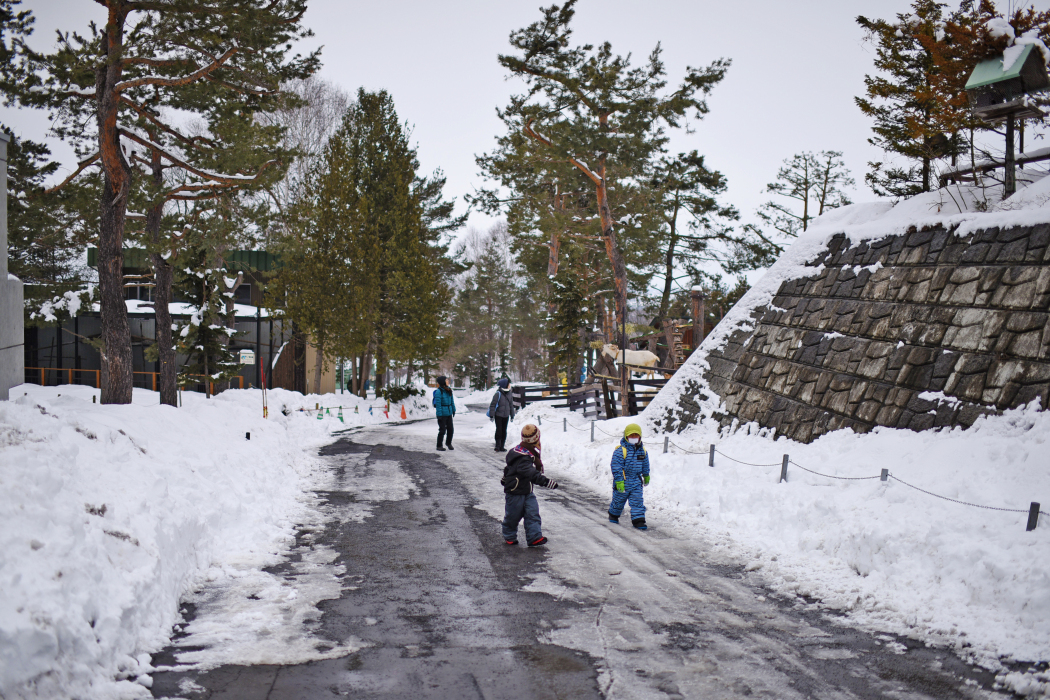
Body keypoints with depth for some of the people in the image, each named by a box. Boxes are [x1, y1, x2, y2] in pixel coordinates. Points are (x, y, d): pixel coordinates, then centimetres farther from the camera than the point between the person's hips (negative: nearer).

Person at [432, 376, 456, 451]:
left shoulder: (449, 390, 7)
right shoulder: (438, 392, -15)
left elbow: (452, 401, 16)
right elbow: (438, 404, -16)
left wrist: (453, 410, 14)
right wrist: (439, 415, -17)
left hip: (449, 413, 7)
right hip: (442, 414, -7)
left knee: (450, 429, 11)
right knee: (442, 430, 0)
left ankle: (448, 443, 33)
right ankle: (439, 446, 13)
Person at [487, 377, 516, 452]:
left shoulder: (508, 394, 8)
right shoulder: (498, 394, -13)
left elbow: (511, 405, 18)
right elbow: (493, 405, -11)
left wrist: (512, 415, 19)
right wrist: (491, 415, -12)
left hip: (506, 416, 6)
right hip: (498, 415, -6)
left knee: (504, 431, 8)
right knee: (499, 430, -5)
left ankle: (502, 446, 15)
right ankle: (498, 446, 2)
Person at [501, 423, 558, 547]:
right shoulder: (522, 457, -26)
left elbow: (510, 467, 24)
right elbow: (530, 472, -39)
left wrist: (506, 478, 39)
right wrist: (545, 481, -47)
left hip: (527, 491, 9)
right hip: (515, 492, -9)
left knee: (533, 513, 0)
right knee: (513, 515, 6)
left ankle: (534, 537, 0)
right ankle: (509, 537, 26)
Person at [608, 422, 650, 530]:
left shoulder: (642, 450, 3)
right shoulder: (620, 450, -17)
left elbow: (645, 465, 19)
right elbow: (616, 467, -18)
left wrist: (646, 476, 26)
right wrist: (619, 481, -21)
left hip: (636, 482, 4)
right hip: (623, 481, -4)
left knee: (638, 501, -1)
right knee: (618, 500, 13)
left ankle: (638, 520, 1)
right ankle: (613, 515, 37)